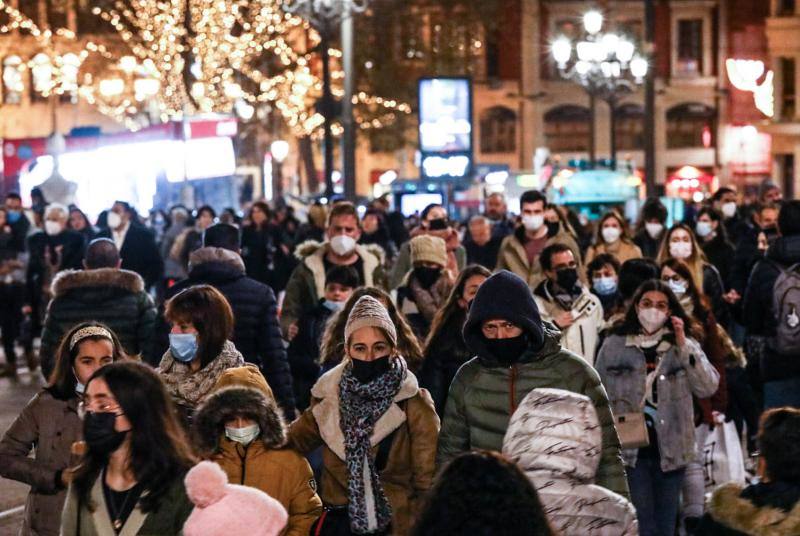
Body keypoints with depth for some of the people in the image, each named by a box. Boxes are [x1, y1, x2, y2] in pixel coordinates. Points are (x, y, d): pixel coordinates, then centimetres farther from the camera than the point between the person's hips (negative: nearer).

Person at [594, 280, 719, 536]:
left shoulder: (685, 345, 5)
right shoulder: (613, 345, 1)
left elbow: (708, 388, -8)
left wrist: (683, 346, -13)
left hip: (670, 448, 2)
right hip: (630, 448, -2)